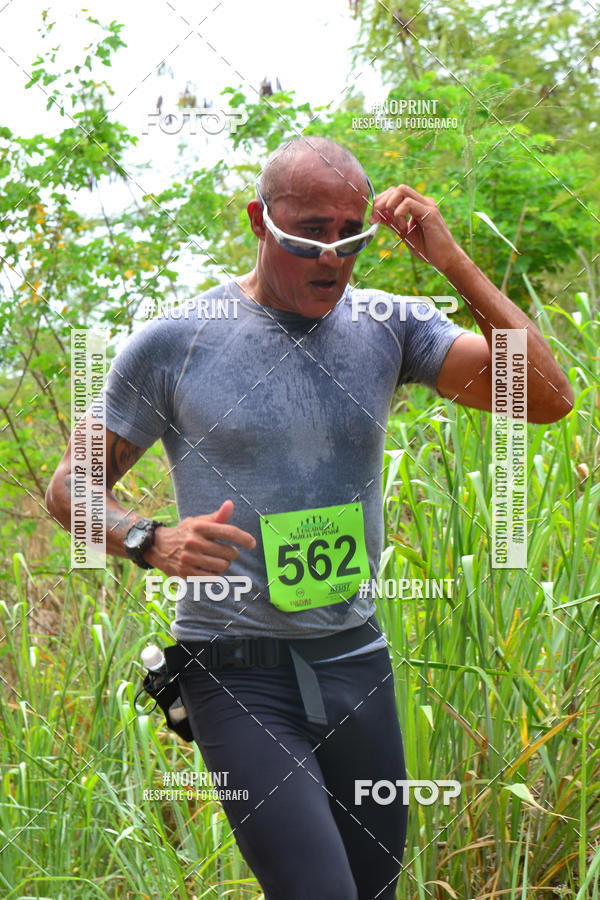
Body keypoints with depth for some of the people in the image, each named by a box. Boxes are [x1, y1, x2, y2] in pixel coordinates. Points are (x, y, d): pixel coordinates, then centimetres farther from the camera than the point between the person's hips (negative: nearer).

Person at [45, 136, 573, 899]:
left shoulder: (387, 327, 1)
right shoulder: (173, 344, -6)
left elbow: (547, 398, -8)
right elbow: (71, 488, 2)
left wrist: (451, 261, -14)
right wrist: (151, 542, -19)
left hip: (358, 662, 4)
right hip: (238, 673, -4)